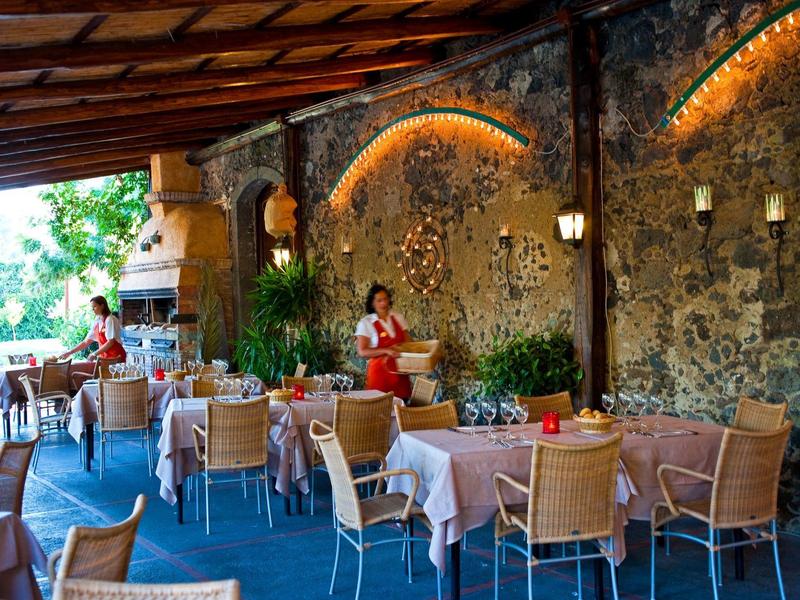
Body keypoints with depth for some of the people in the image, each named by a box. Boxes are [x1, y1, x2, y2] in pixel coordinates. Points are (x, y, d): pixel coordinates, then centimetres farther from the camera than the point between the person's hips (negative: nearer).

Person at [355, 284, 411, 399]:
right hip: (379, 373, -3)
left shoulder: (398, 318, 7)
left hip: (400, 372, 4)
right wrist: (386, 350, -21)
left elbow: (408, 342, 14)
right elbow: (362, 351, -11)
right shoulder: (365, 323, -5)